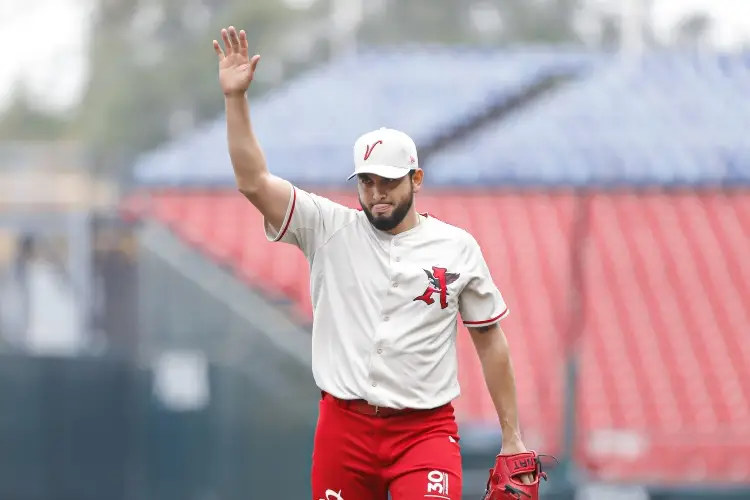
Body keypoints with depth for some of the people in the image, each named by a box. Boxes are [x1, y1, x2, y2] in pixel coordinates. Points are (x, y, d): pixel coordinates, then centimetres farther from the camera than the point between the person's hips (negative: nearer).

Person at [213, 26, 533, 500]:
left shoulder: (458, 247, 5)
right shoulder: (331, 230, 4)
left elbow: (490, 340, 9)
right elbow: (254, 182, -6)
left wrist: (513, 437, 8)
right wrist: (236, 98, -16)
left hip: (426, 430, -1)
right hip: (344, 426, 2)